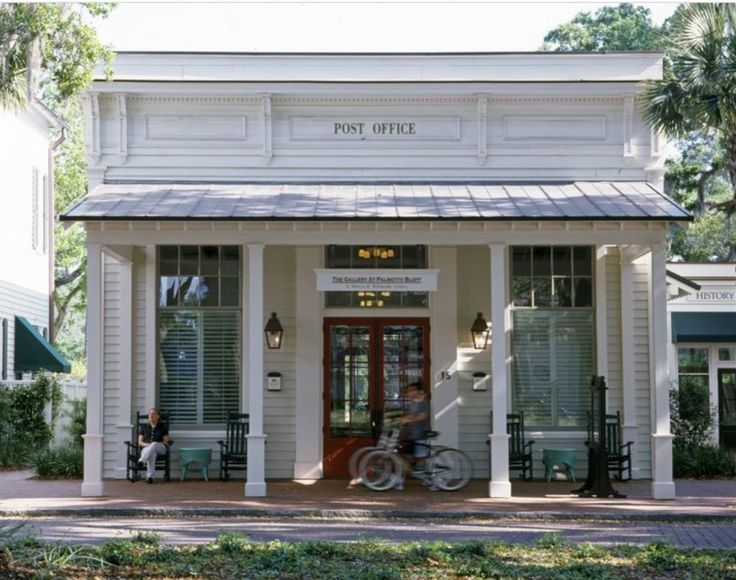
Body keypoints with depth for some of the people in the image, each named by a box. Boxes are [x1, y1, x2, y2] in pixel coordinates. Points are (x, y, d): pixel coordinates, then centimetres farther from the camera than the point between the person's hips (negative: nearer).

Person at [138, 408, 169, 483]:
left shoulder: (163, 426, 14)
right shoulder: (144, 427, 20)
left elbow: (165, 442, 6)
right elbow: (140, 442, 13)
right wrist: (147, 445, -10)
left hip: (161, 449, -1)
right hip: (146, 448, 1)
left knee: (154, 444, -40)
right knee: (152, 453, -40)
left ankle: (141, 461, -61)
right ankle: (150, 476, -54)